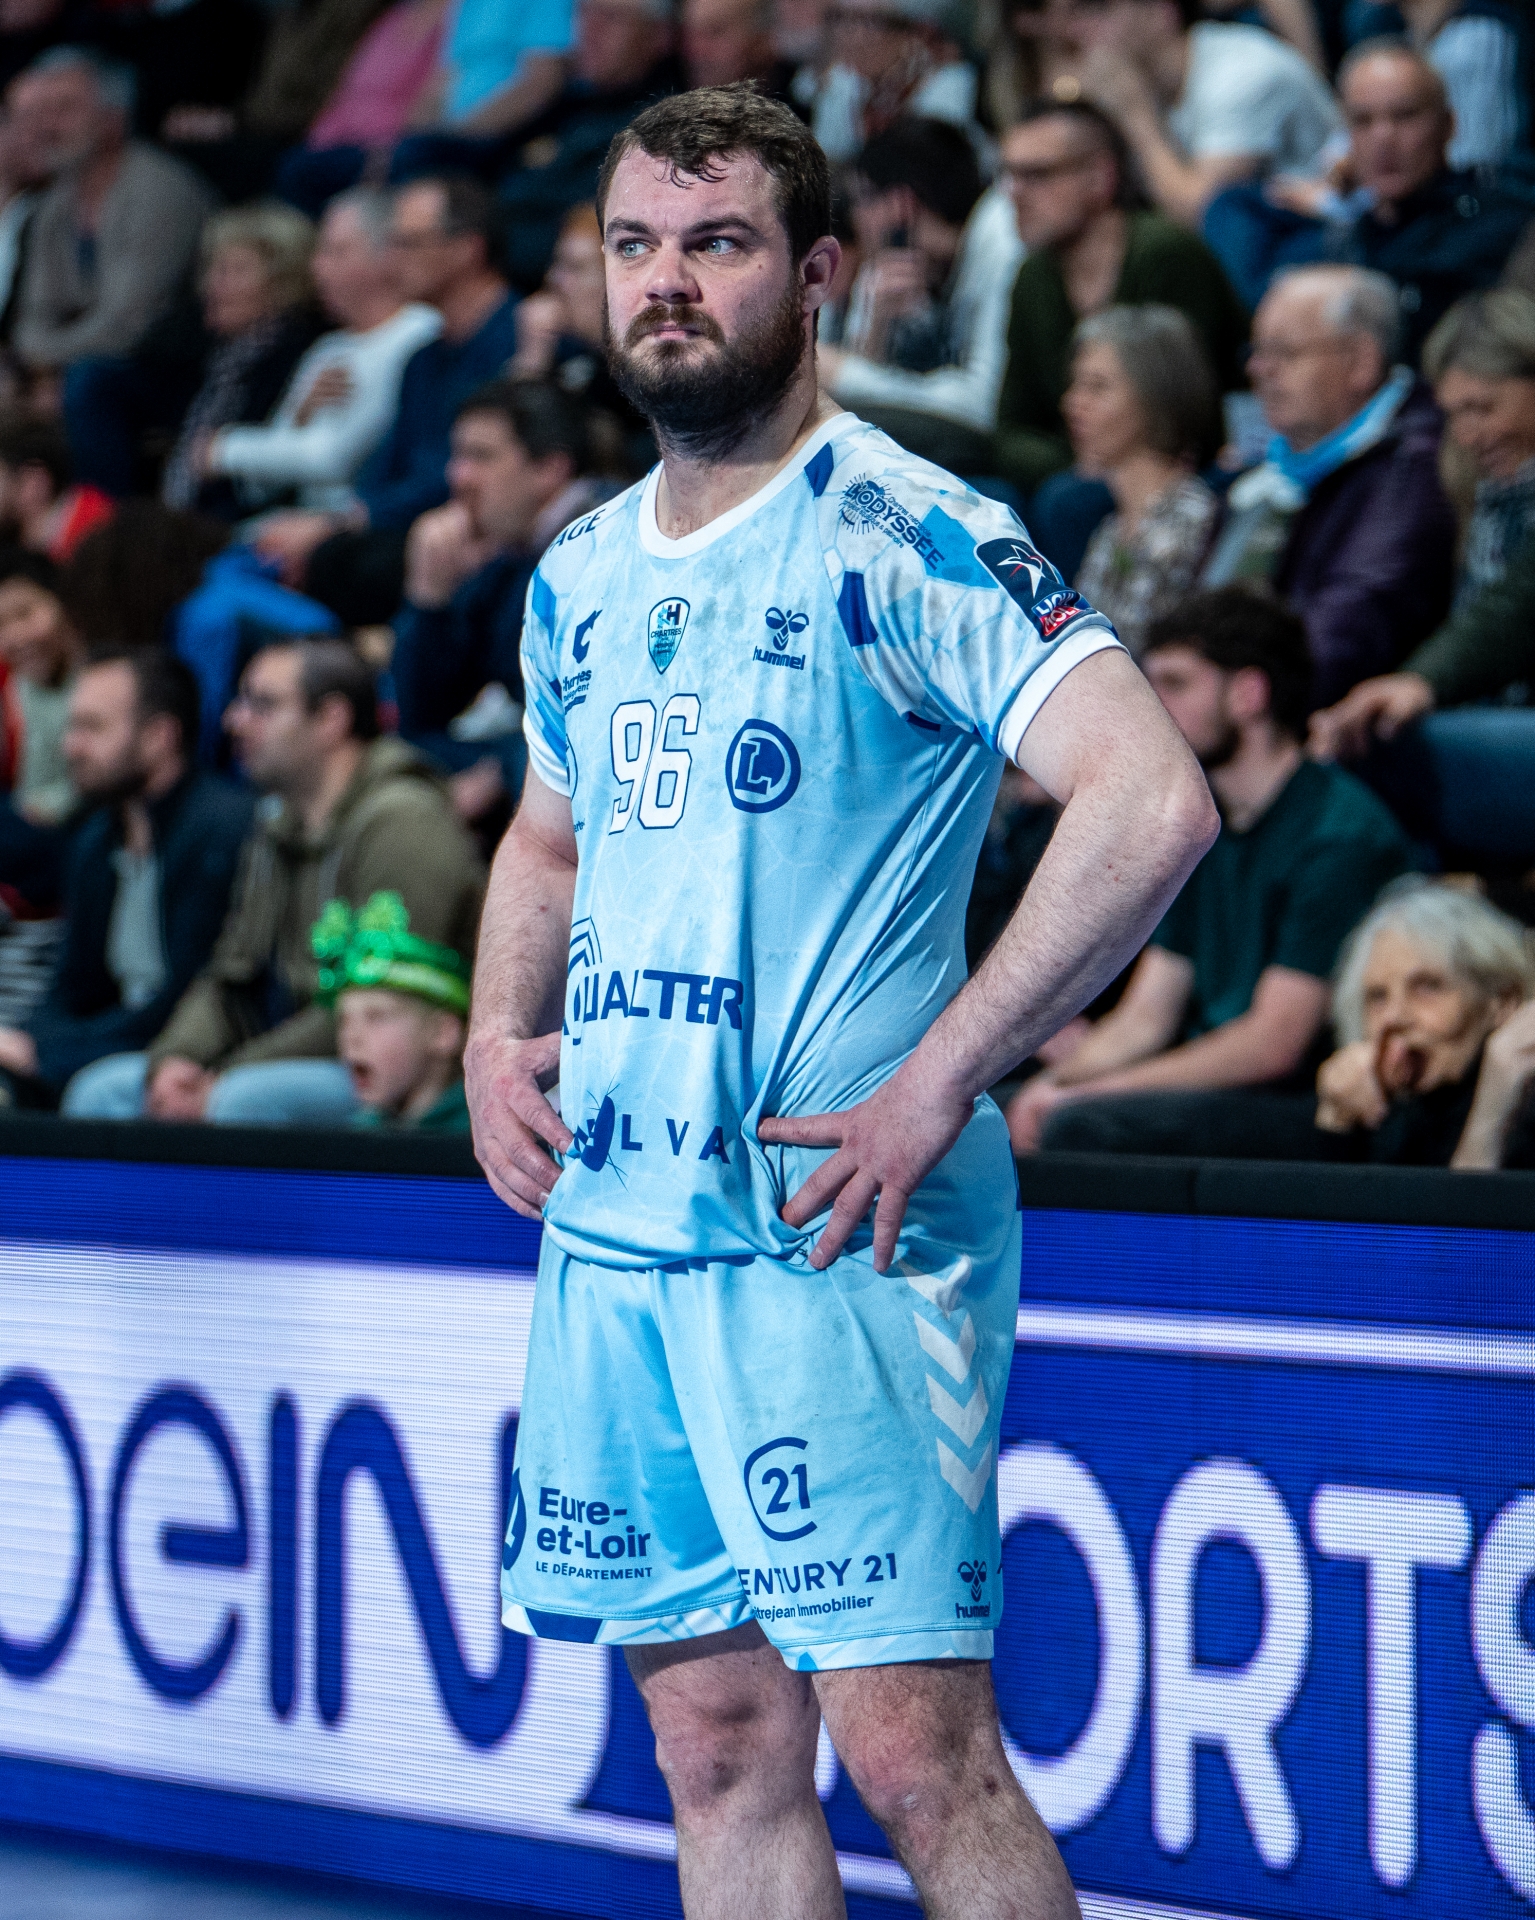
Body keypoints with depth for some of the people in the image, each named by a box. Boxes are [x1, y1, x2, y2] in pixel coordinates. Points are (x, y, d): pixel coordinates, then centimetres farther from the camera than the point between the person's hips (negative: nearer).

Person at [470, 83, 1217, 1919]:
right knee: (718, 1748, 10)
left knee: (913, 1749, -10)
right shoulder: (581, 575, 14)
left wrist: (938, 1083, -19)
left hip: (834, 1227, -7)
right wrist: (496, 1040, 12)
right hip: (608, 1227, 7)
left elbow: (1153, 802, -20)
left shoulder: (907, 534, -9)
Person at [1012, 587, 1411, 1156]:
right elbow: (1144, 1017, 14)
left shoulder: (1342, 832, -13)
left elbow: (1273, 1043, -19)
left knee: (1080, 1127, -31)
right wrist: (1054, 1083, -7)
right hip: (1213, 1088, 9)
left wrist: (1088, 1094, -18)